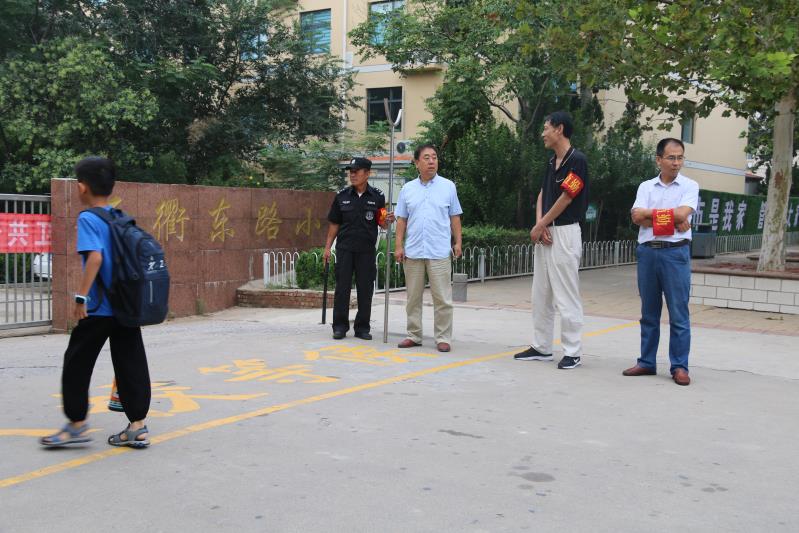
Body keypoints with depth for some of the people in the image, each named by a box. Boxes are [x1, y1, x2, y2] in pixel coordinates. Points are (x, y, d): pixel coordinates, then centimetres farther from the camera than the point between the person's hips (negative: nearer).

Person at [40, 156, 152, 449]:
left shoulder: (88, 218, -9)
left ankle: (77, 424, 16)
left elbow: (95, 256, -22)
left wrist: (81, 296, -21)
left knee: (77, 363, 8)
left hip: (99, 308, -6)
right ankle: (137, 427, 9)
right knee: (130, 365, 7)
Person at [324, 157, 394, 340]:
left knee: (365, 289, 4)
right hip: (345, 248, 0)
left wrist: (387, 221, -16)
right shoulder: (342, 196, 4)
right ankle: (340, 326, 11)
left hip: (367, 249, 0)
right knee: (342, 287, 2)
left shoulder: (377, 196, 2)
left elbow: (382, 223, 7)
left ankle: (362, 327, 14)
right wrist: (327, 247, 6)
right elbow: (334, 223, 9)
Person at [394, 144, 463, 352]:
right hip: (413, 251, 2)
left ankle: (443, 338, 5)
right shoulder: (408, 189, 9)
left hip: (439, 251, -2)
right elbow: (402, 219, 9)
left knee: (442, 298, -2)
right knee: (413, 297, 9)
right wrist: (399, 245, 3)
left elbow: (455, 217, 7)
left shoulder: (448, 187, 4)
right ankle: (414, 335, 18)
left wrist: (458, 242, 0)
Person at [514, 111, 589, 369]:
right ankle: (541, 347, 22)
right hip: (544, 233, 9)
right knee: (540, 294, 13)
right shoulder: (551, 162, 15)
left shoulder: (577, 160, -13)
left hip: (565, 233, -9)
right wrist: (539, 225, -5)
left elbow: (564, 199, -15)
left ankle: (572, 352, 2)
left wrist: (539, 227, -8)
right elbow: (542, 195, 12)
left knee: (566, 296, -6)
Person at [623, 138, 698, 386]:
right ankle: (647, 362, 18)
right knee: (649, 313, 10)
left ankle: (679, 366, 5)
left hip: (675, 253, -3)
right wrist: (670, 220, -11)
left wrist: (651, 213, -5)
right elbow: (637, 217, -4)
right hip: (647, 252, 3)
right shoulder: (646, 187, 10)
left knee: (678, 314, -2)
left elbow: (682, 213, -14)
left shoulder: (689, 186, 3)